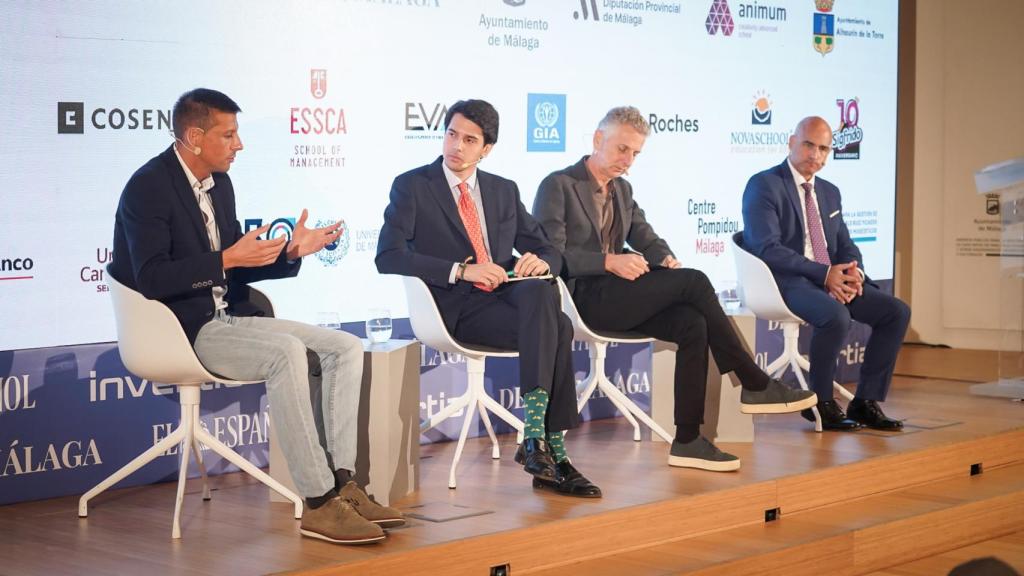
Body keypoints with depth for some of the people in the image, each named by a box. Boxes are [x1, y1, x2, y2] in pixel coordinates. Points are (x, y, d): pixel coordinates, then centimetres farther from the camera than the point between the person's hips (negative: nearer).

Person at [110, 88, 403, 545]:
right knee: (287, 352, -32)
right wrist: (226, 260, -23)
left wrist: (290, 253, 4)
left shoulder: (219, 184, 15)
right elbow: (152, 279, -21)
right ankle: (318, 503, -29)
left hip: (228, 318, 9)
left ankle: (341, 484, -12)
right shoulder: (149, 187, -12)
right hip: (183, 331, -9)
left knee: (345, 348, -5)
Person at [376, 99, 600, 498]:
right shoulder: (412, 186, 3)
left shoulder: (504, 191, 19)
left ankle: (537, 439, -31)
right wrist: (460, 271, -20)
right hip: (457, 309, -5)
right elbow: (388, 258, -10)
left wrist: (539, 262, -8)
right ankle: (551, 454, -27)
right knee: (555, 327, -29)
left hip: (507, 296, 5)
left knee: (542, 291, -32)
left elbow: (548, 251, 19)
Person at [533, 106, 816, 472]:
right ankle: (755, 384, -12)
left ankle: (687, 441, -22)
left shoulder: (622, 189, 22)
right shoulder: (557, 186, -3)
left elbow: (646, 238, 19)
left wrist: (665, 259, -6)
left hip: (618, 295, 8)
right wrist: (608, 262, -23)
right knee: (693, 281, -21)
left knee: (693, 325, -21)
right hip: (584, 297, -8)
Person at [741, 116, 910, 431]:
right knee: (836, 316, -35)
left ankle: (866, 402, -3)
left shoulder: (830, 193, 20)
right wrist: (824, 274, -22)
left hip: (834, 279, 8)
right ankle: (821, 402, -15)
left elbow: (846, 246, 18)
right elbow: (767, 249, -16)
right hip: (786, 282, -8)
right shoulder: (763, 186, -5)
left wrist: (853, 273, -8)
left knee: (897, 311, -8)